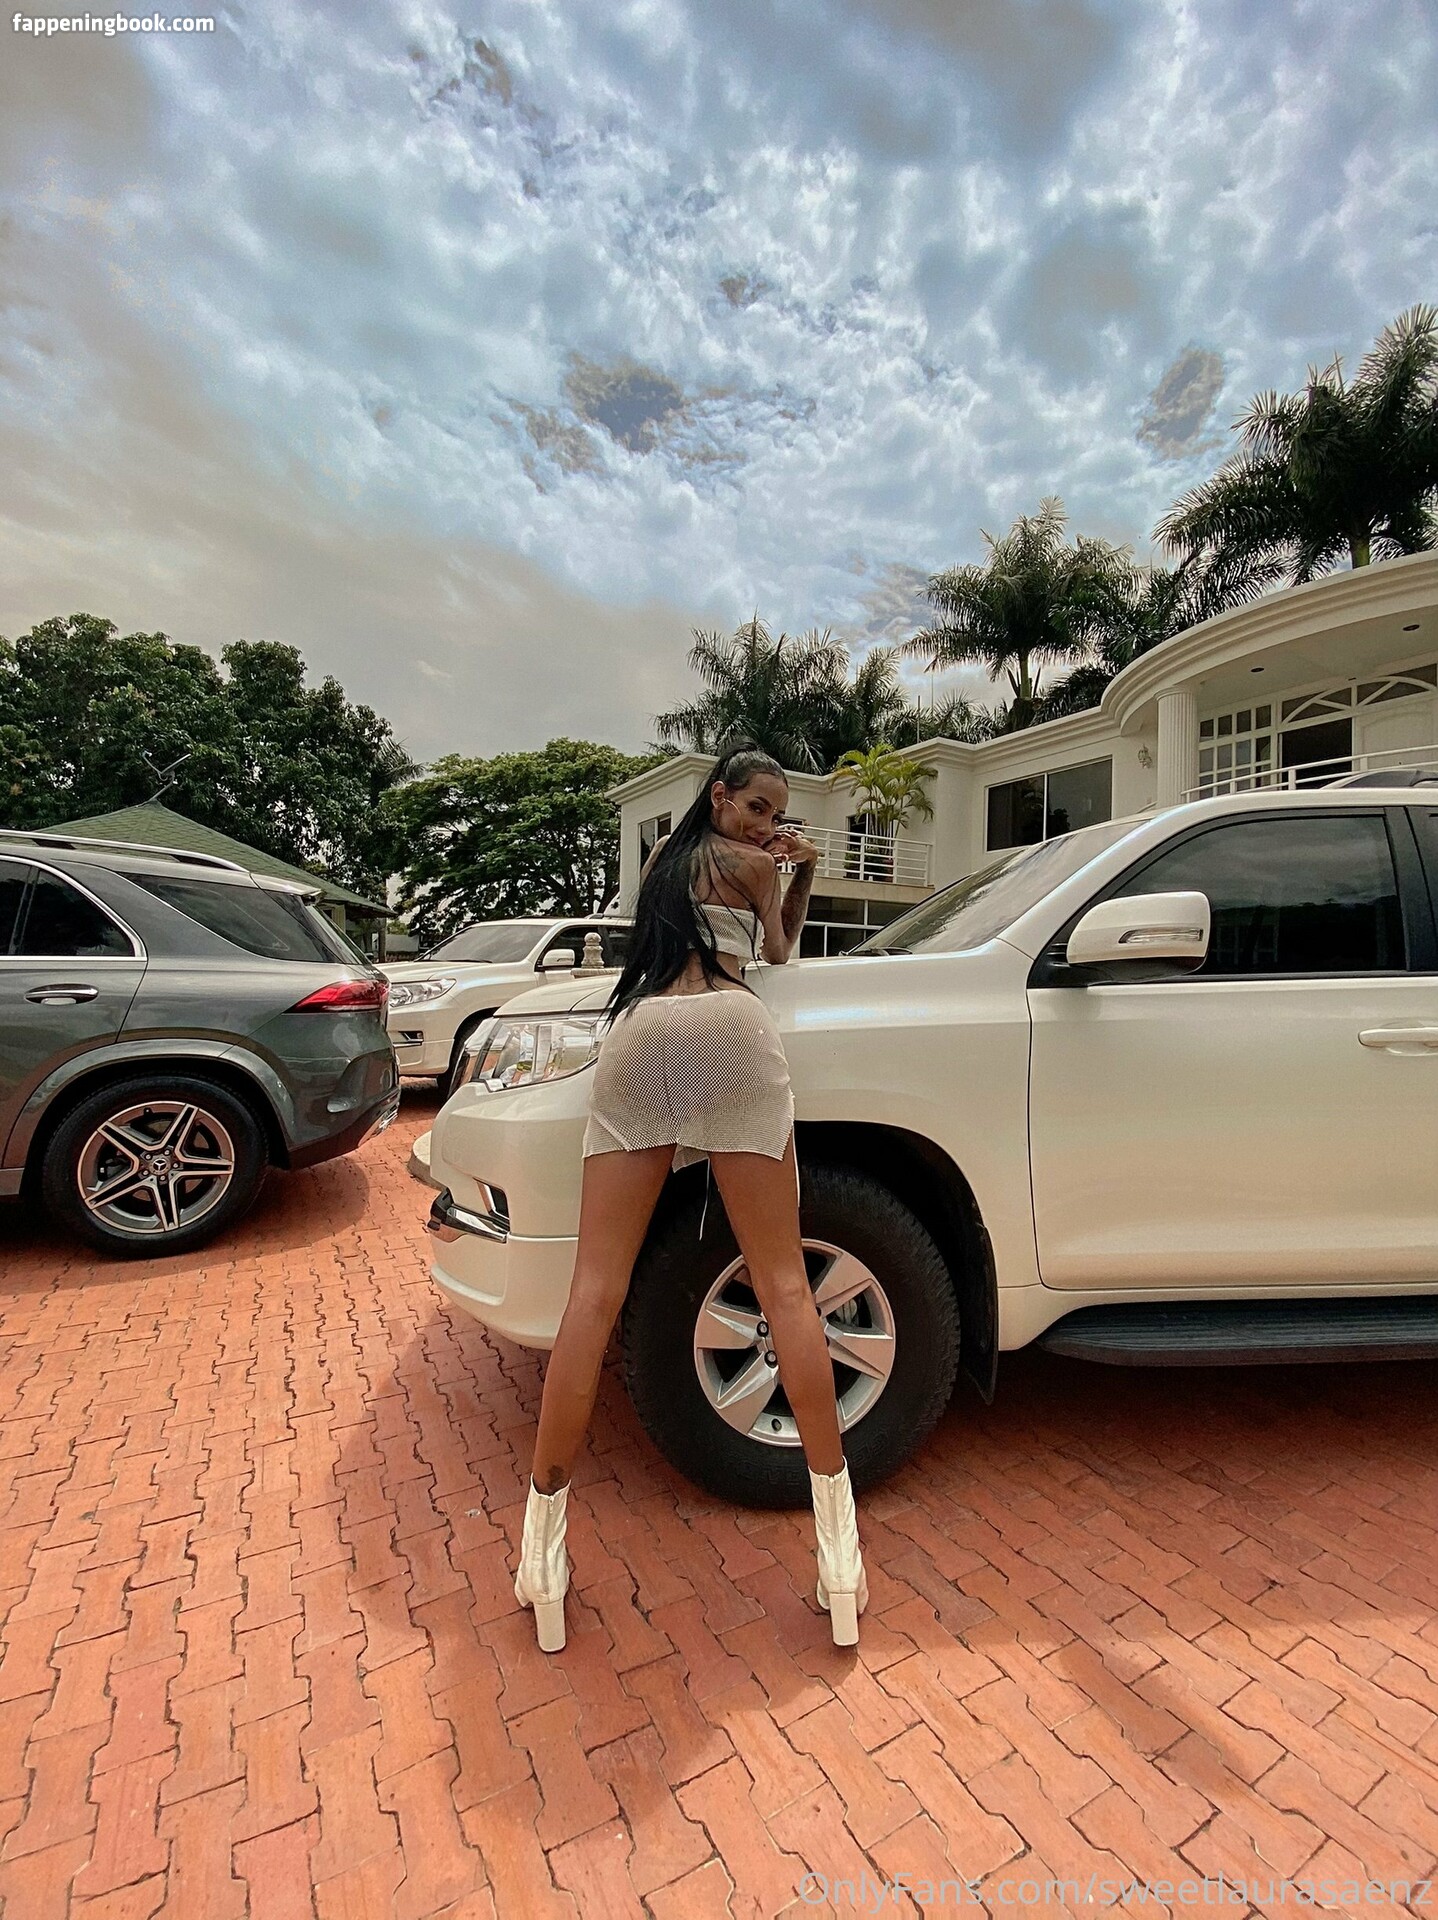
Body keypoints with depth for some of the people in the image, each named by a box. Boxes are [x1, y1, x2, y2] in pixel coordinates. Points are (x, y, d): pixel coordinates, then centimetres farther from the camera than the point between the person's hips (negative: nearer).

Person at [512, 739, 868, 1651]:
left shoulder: (664, 856, 35)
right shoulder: (754, 864, 20)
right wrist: (799, 875, 38)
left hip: (634, 1030, 5)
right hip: (726, 1028, -4)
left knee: (596, 1289, 1)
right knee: (783, 1282, -1)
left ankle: (543, 1547, 5)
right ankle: (838, 1540, 5)